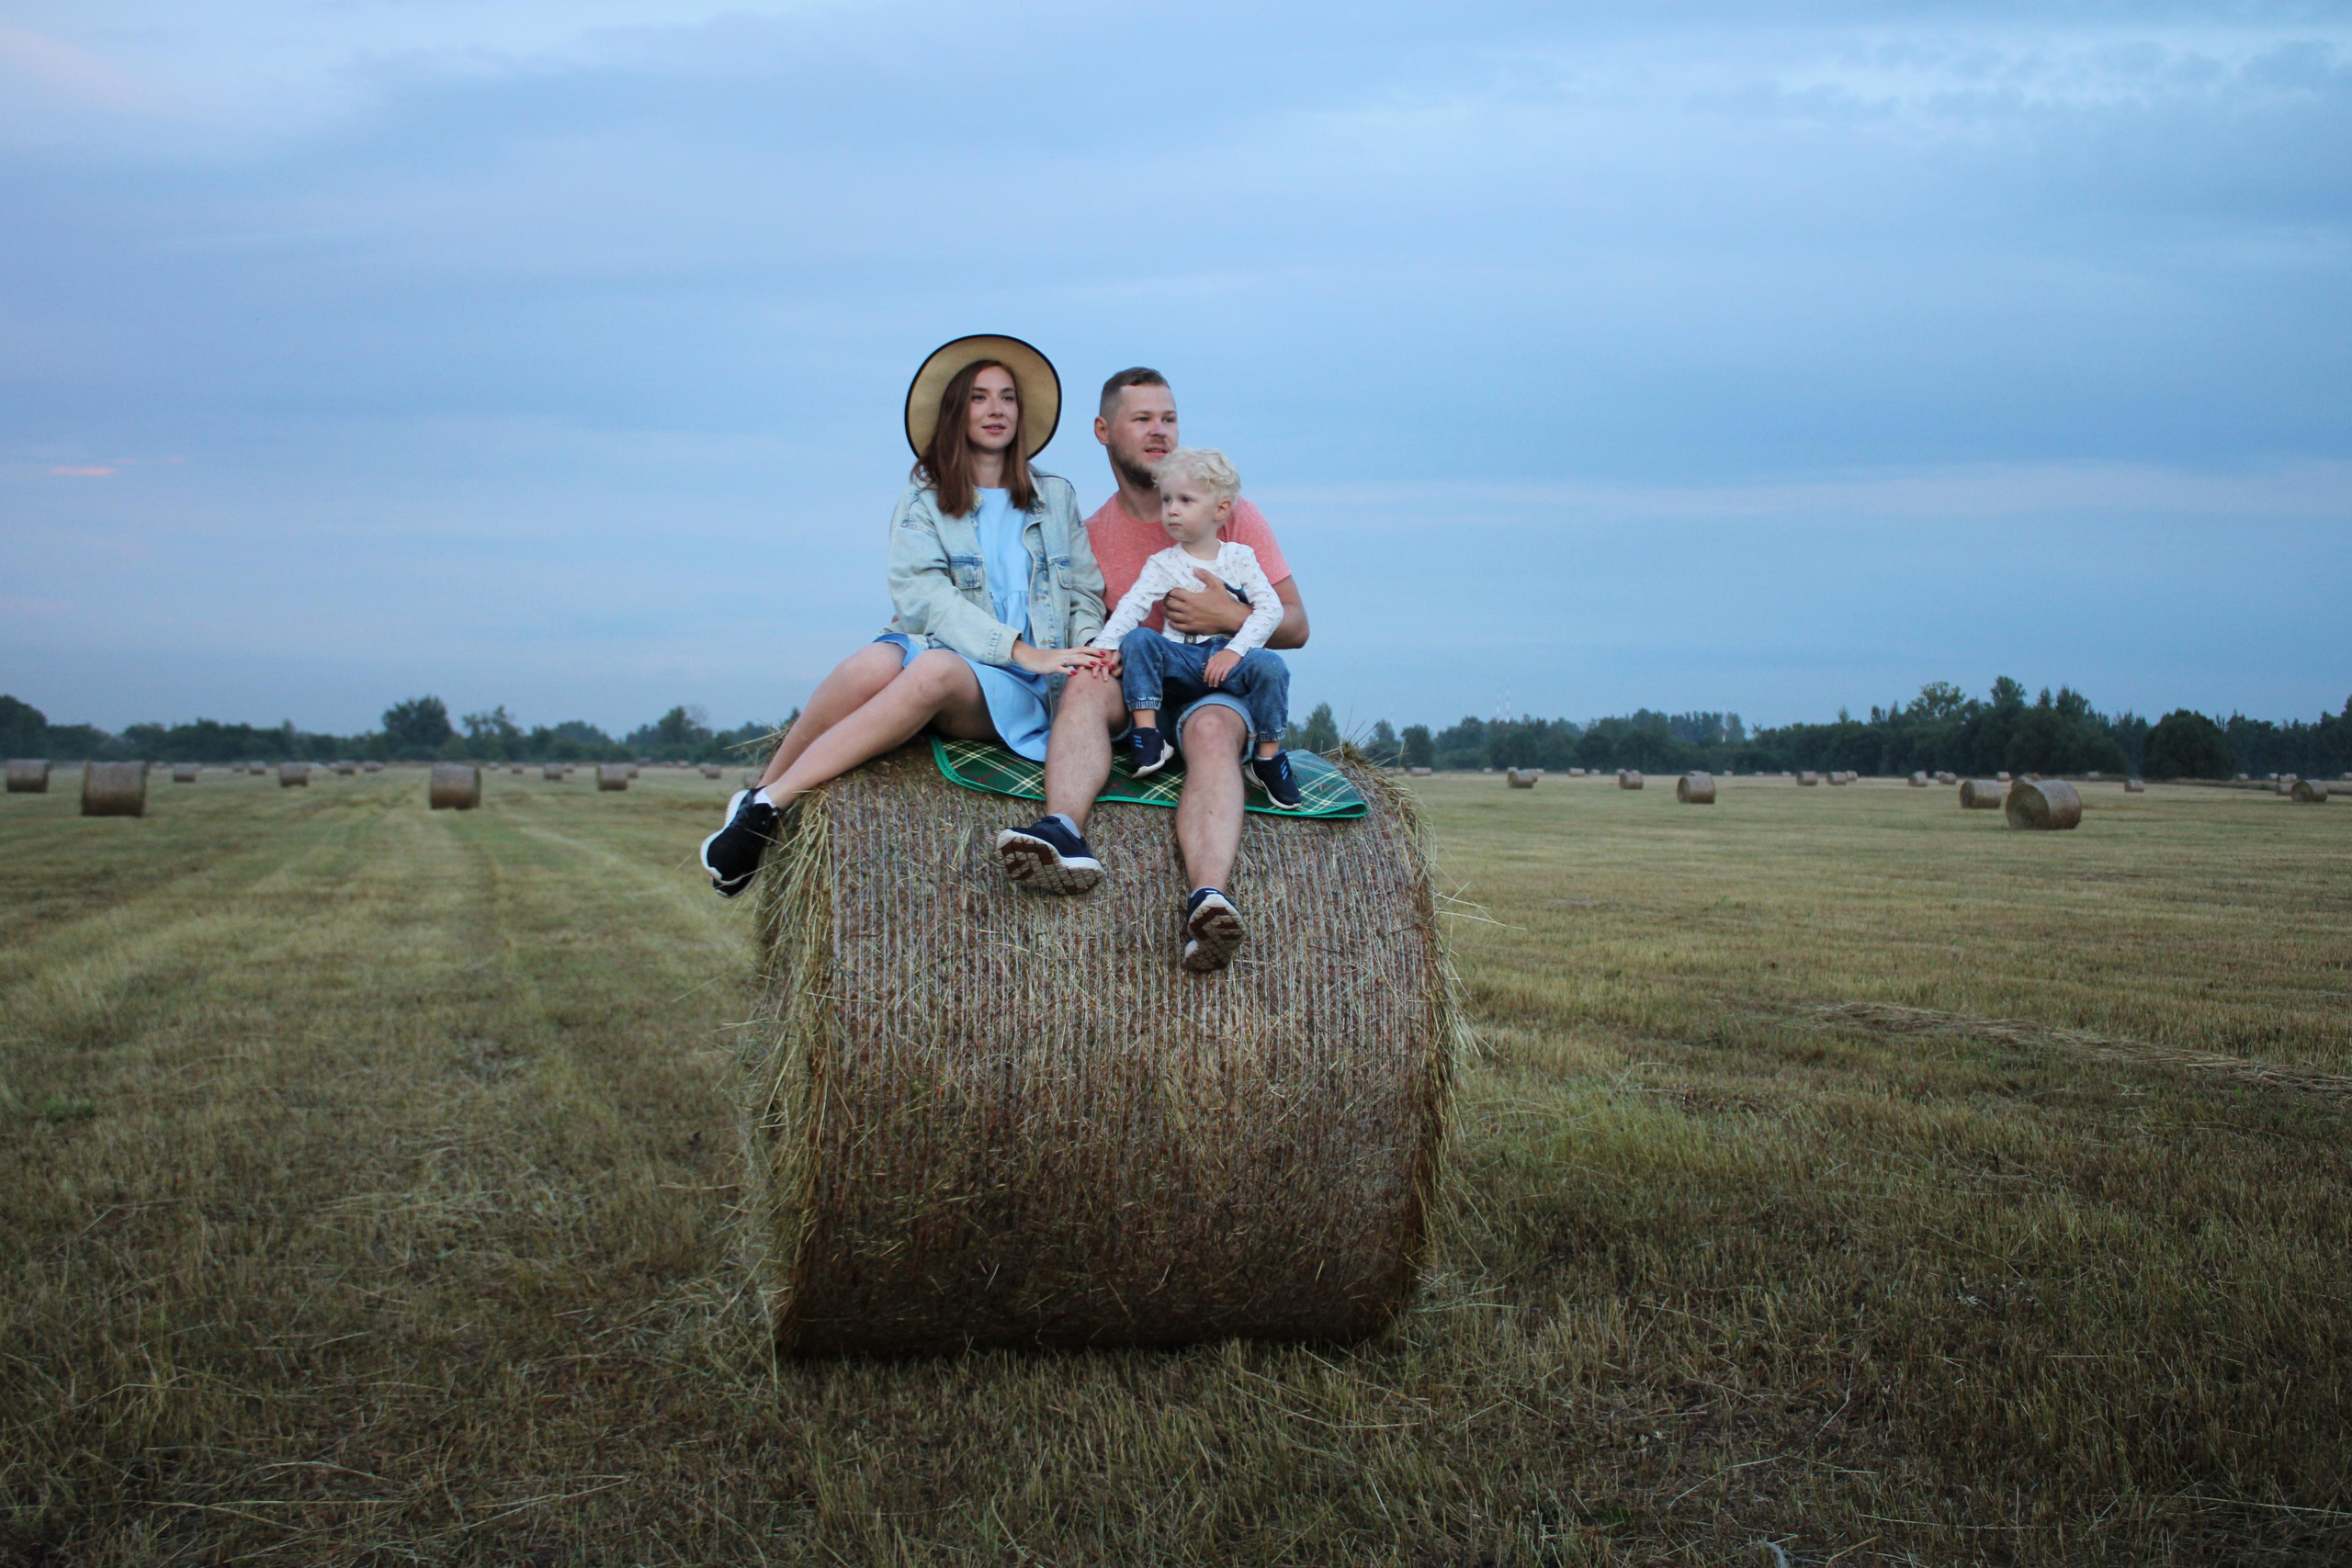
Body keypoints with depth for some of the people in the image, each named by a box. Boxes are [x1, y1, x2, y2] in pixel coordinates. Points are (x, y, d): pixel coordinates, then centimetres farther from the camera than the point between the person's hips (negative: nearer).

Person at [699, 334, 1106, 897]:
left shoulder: (1056, 496, 22)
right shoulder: (923, 497, 14)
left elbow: (1086, 594, 20)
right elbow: (921, 596, -2)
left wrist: (1087, 648, -5)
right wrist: (1021, 649, -14)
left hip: (1018, 687, 0)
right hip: (929, 647, 0)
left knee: (937, 670, -37)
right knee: (869, 667, -38)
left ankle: (771, 805, -35)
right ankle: (760, 797, -22)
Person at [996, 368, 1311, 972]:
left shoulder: (1230, 513, 7)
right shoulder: (1090, 536, 13)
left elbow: (1294, 627, 4)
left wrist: (1230, 617, -15)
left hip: (1218, 682, -2)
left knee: (1211, 730, -37)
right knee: (1084, 685, -31)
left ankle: (1208, 899, -62)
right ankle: (1064, 833, -56)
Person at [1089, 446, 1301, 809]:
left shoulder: (1240, 557, 8)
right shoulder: (1163, 564, 9)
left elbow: (1271, 608, -2)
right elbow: (1131, 606, -5)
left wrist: (1235, 649, -16)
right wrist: (1103, 647, -22)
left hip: (1231, 660, -1)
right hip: (1181, 662, 1)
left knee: (1270, 665, -31)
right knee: (1138, 639, -24)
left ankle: (1269, 758, -14)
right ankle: (1147, 737, -23)